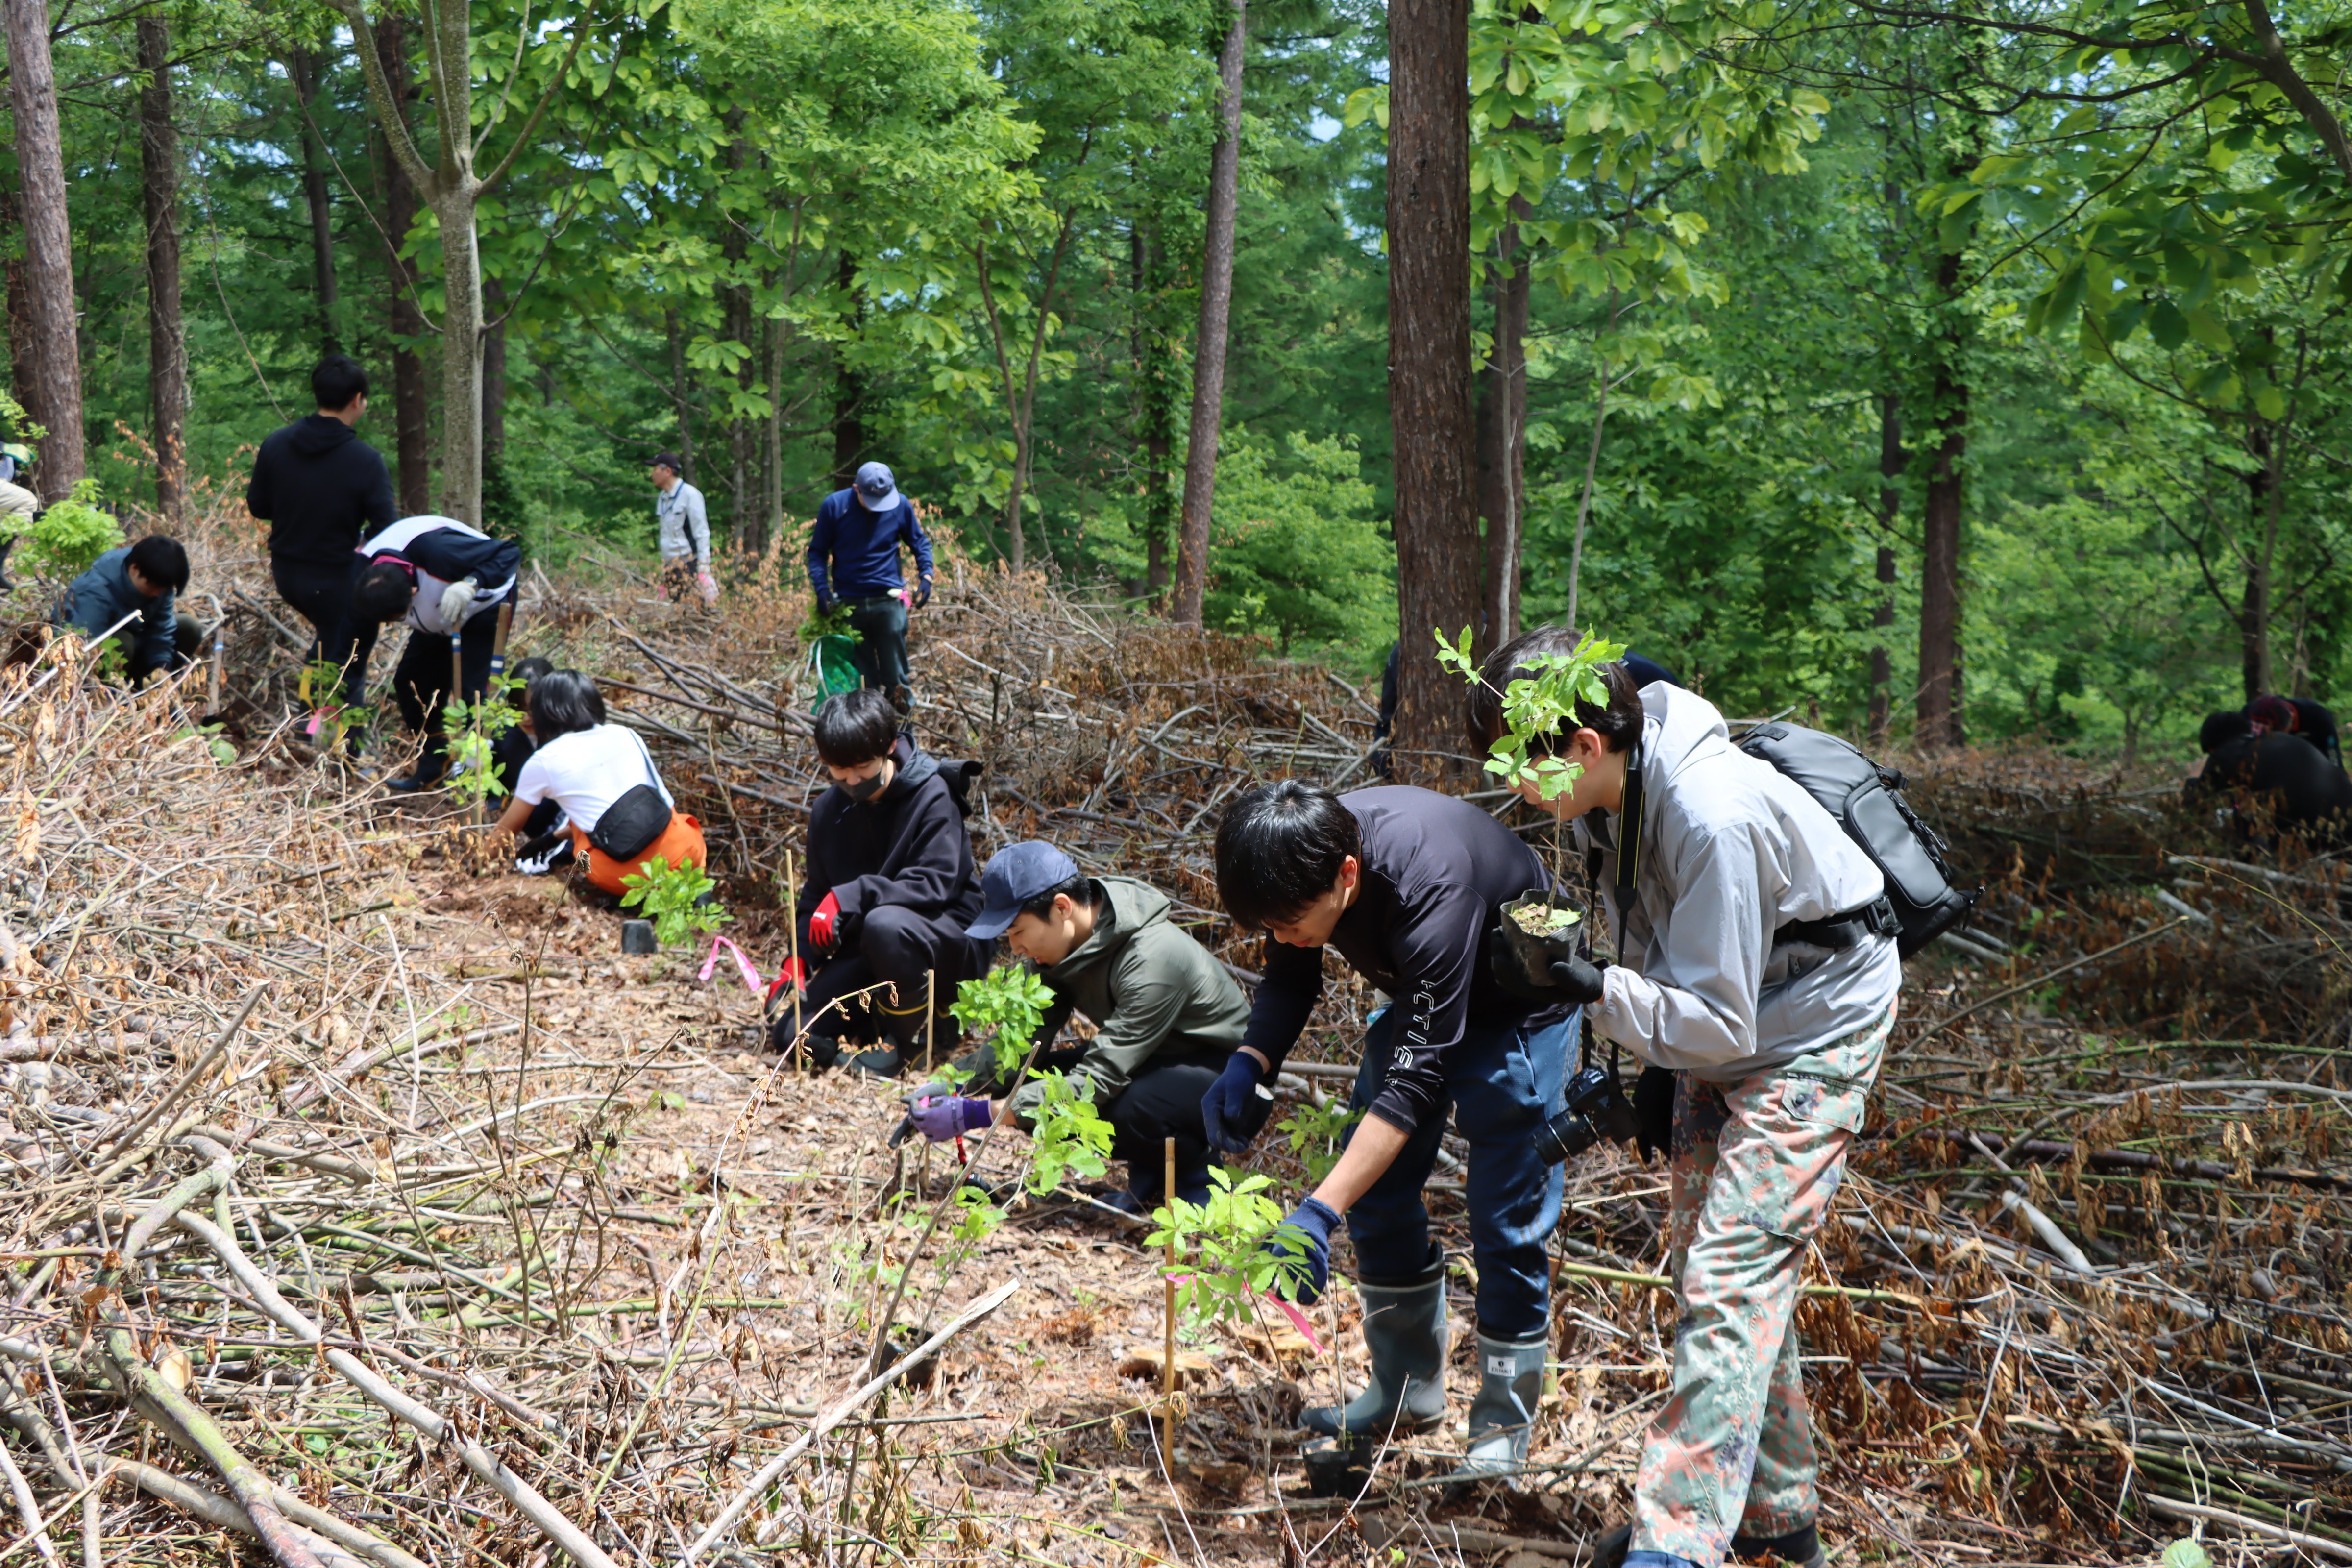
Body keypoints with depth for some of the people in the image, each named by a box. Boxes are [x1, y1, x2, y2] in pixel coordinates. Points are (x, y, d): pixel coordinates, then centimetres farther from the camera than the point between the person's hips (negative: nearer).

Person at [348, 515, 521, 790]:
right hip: (437, 618, 7)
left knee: (471, 691, -19)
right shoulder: (365, 578, -22)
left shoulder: (437, 550, -43)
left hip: (485, 605, -7)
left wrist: (471, 584, -54)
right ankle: (432, 768, 14)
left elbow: (511, 553, -36)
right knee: (408, 682, -1)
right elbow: (358, 642, -10)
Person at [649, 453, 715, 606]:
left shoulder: (689, 494, -9)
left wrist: (703, 569, -14)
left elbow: (701, 533, -10)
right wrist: (664, 567, 19)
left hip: (690, 565, -7)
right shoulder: (662, 497, 14)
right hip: (671, 567, 7)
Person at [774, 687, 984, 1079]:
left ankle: (906, 1037, -14)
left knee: (885, 924, -39)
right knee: (791, 1035, -12)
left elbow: (935, 884, -25)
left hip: (950, 939, -6)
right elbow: (816, 894, 12)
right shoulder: (829, 809, 4)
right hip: (864, 956, 6)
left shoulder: (932, 797, -15)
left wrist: (850, 897, -33)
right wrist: (799, 960, -4)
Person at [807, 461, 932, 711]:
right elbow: (817, 551, 5)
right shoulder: (834, 506, -4)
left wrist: (926, 575, -1)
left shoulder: (901, 505, -1)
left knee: (896, 675, -1)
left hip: (888, 601, 0)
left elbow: (920, 542, 15)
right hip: (847, 604, 0)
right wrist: (821, 588, -9)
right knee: (862, 679, 6)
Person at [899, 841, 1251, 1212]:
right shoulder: (1064, 945, -7)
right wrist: (951, 1085, -22)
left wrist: (975, 1115, -36)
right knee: (1021, 1083, -12)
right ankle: (1149, 1170, 4)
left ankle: (1194, 1170, -6)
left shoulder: (1151, 961, -33)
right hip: (1149, 1064, 8)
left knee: (1128, 1110, -38)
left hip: (1221, 1072, -8)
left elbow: (1099, 1081, -35)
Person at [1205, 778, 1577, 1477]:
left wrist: (1318, 1213, -46)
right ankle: (1408, 1389, 20)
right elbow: (1289, 979, -2)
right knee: (1376, 1189, 5)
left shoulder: (1428, 885, -42)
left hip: (1518, 1009, -7)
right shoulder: (1304, 858, -22)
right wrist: (1249, 1063, -23)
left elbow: (1417, 1075, -41)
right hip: (1420, 997, 7)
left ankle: (1504, 1424, 6)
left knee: (1507, 1216, -9)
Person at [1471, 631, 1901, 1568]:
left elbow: (1720, 1023, -28)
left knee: (1732, 1281, -15)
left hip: (1810, 1039, -9)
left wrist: (1597, 994, -36)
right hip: (1716, 1023, 9)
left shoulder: (1714, 819, -35)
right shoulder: (1607, 789, -9)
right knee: (1703, 1265, 13)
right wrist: (1636, 1068, 8)